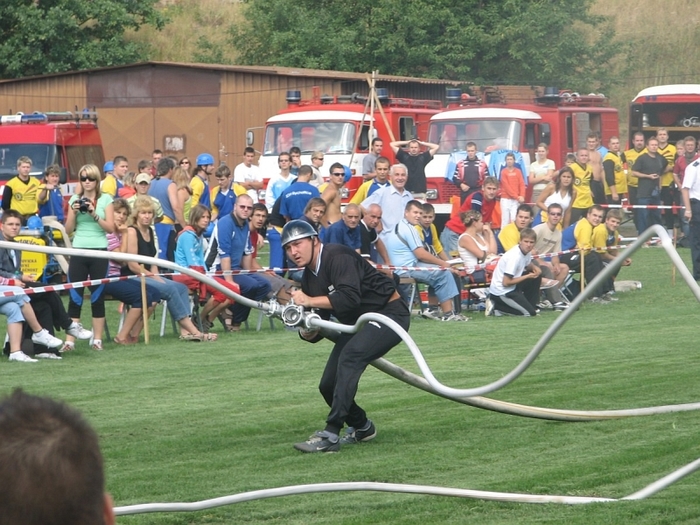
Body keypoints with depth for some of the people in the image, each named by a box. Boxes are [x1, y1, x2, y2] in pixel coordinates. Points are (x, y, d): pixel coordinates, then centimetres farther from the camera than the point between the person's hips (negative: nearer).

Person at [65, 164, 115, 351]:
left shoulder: (105, 199, 3)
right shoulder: (75, 199, 8)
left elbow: (110, 228, -3)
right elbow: (68, 230, 7)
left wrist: (94, 214, -14)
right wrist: (74, 212, -8)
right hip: (78, 251, 2)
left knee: (97, 297, 3)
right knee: (75, 297, -1)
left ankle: (97, 339, 8)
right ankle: (69, 340, -1)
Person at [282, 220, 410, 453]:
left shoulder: (338, 256, -18)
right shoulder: (309, 278, 6)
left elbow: (349, 298, -33)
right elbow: (317, 332, 7)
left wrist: (309, 301, -28)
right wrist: (306, 331, -16)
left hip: (389, 314, -9)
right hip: (357, 324, 9)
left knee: (350, 356, -33)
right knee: (328, 386, 4)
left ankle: (331, 435, -37)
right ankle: (361, 427, 31)